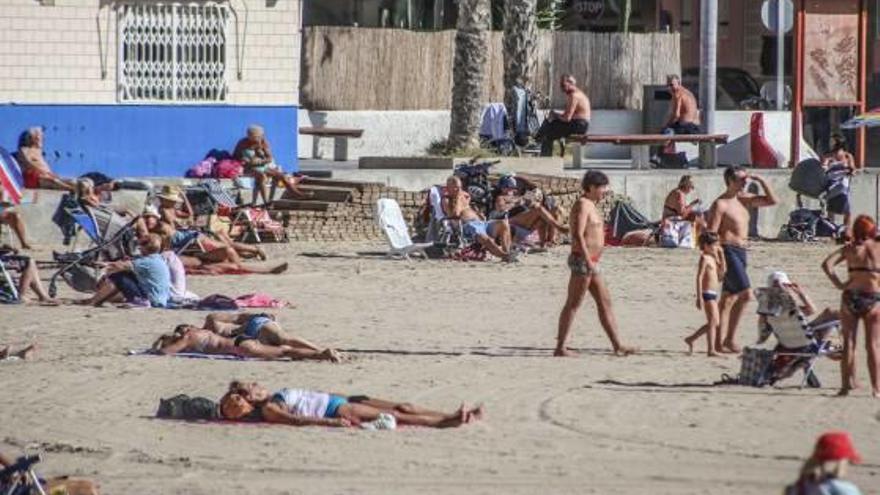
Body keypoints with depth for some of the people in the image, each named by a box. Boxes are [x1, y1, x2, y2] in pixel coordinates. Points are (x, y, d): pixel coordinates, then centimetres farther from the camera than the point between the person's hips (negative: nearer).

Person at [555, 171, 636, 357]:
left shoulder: (590, 205, 17)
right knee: (572, 305, -7)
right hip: (582, 260, -10)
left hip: (590, 262, 10)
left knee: (605, 303, 10)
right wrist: (589, 261, -26)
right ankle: (560, 348, -4)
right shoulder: (582, 205, -13)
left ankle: (617, 346, 13)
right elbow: (578, 235, -22)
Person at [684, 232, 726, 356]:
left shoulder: (713, 258, 16)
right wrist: (699, 297, -22)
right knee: (713, 321, -10)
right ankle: (711, 349, -11)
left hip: (713, 294, 9)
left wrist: (721, 256, 12)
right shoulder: (705, 258, -11)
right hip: (707, 294, -9)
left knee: (715, 322, 13)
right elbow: (699, 278, -17)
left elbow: (720, 275, 19)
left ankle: (691, 339, 21)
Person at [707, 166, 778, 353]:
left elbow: (772, 200, 14)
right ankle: (730, 338, -13)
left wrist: (761, 181, 3)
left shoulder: (744, 199, 13)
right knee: (746, 294, -16)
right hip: (728, 251, -9)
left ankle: (720, 342, 12)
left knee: (728, 299, 9)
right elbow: (710, 234, -15)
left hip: (741, 252, 9)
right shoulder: (720, 204, -11)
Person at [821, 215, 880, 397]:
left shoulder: (849, 249, 4)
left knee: (848, 343, 11)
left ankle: (847, 383, 10)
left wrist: (839, 284, -5)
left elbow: (827, 264, -8)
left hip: (851, 297, 1)